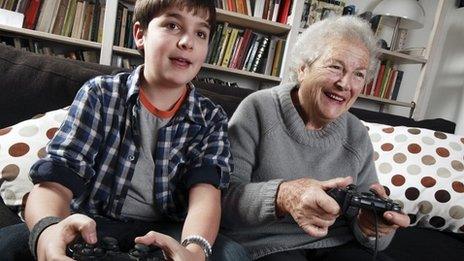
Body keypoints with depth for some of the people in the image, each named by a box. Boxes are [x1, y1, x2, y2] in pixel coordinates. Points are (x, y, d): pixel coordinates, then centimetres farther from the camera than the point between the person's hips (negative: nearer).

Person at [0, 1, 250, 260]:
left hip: (164, 235, 1)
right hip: (89, 227, -1)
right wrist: (47, 229, -36)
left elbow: (205, 191, -14)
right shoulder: (98, 95, -2)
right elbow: (54, 182, -11)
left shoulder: (212, 119, 2)